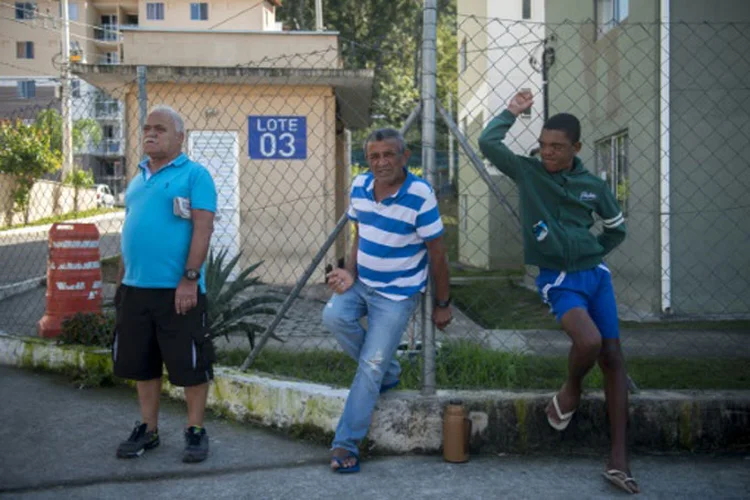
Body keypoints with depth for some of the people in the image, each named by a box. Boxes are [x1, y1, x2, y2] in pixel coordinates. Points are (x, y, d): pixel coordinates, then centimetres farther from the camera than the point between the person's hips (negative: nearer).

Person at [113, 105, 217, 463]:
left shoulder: (194, 174, -5)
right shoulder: (138, 178, 16)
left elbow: (202, 228, -12)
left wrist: (190, 278, -18)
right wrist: (122, 280, 18)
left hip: (177, 289, -7)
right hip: (135, 288, 7)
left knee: (189, 363, 2)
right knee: (141, 363, 14)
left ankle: (195, 431, 15)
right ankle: (148, 429, 27)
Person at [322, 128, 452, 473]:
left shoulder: (420, 195, -19)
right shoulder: (360, 186, -2)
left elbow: (436, 253, -11)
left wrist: (442, 304, -5)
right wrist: (349, 272, -7)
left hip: (397, 293, -5)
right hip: (361, 282, 5)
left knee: (370, 367, -9)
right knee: (333, 316, -22)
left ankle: (346, 444, 4)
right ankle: (387, 371, 6)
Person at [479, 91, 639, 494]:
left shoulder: (594, 186, 4)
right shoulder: (527, 172, -2)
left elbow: (616, 228, 18)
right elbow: (488, 143, -12)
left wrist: (592, 254, 9)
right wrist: (513, 111, -2)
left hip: (596, 274, 4)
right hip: (558, 279, -4)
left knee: (612, 356, -1)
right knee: (589, 341, -30)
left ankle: (618, 458, 4)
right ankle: (570, 390, 7)